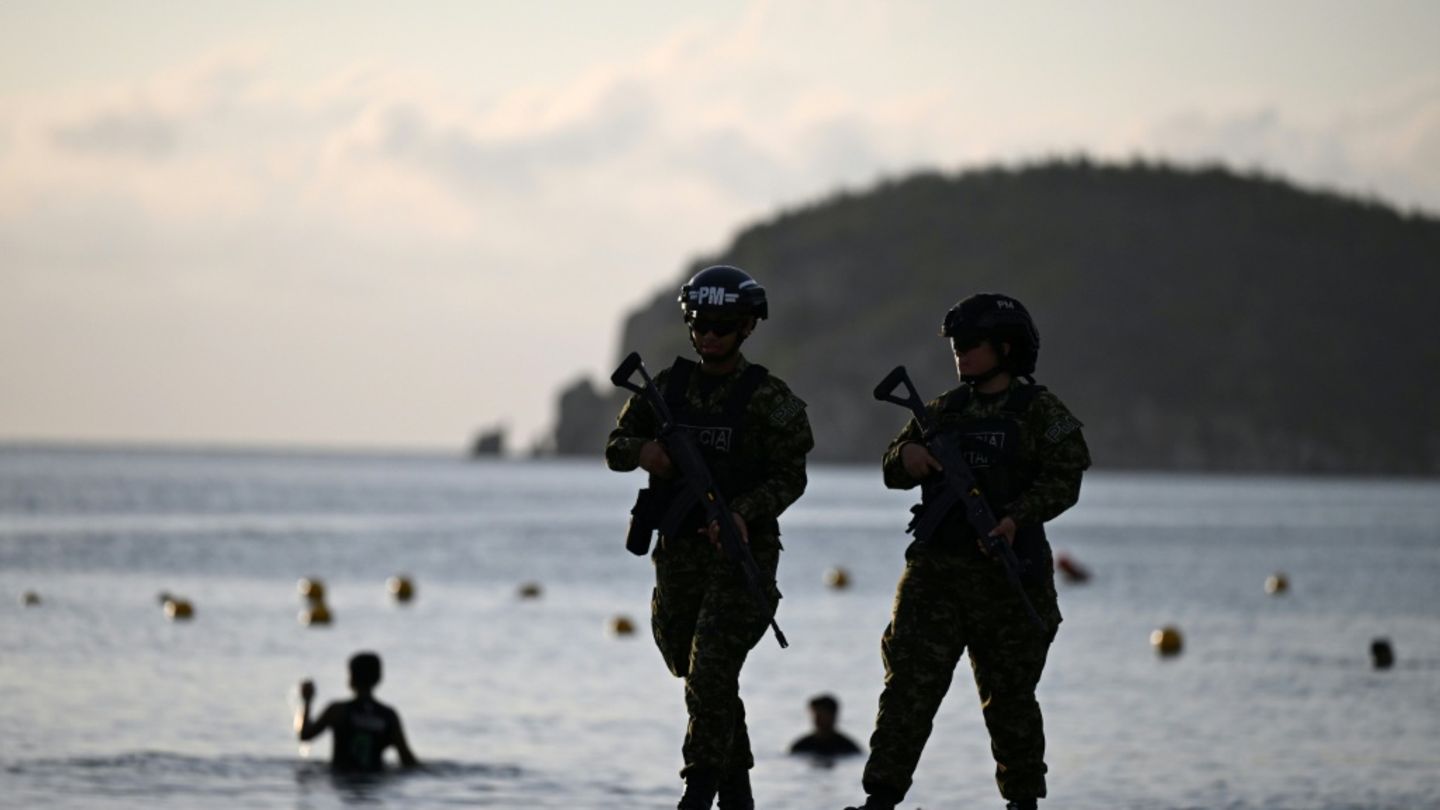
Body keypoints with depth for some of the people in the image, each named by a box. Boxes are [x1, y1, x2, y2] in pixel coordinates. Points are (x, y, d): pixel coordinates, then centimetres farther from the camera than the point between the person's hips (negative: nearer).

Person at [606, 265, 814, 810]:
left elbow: (790, 477, -8)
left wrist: (743, 514, -24)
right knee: (689, 665, 14)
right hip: (679, 549, 5)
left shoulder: (768, 399, -6)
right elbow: (615, 446, 10)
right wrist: (642, 451, -13)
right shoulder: (668, 387, 7)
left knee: (713, 672, -15)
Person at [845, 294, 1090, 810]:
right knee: (910, 683, -6)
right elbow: (893, 472, 13)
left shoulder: (1039, 411, 0)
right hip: (936, 573, 3)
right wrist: (907, 455, -12)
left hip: (1008, 575, -3)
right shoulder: (945, 410, 14)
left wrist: (1017, 517, -26)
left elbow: (1064, 476, -10)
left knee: (1009, 694, 6)